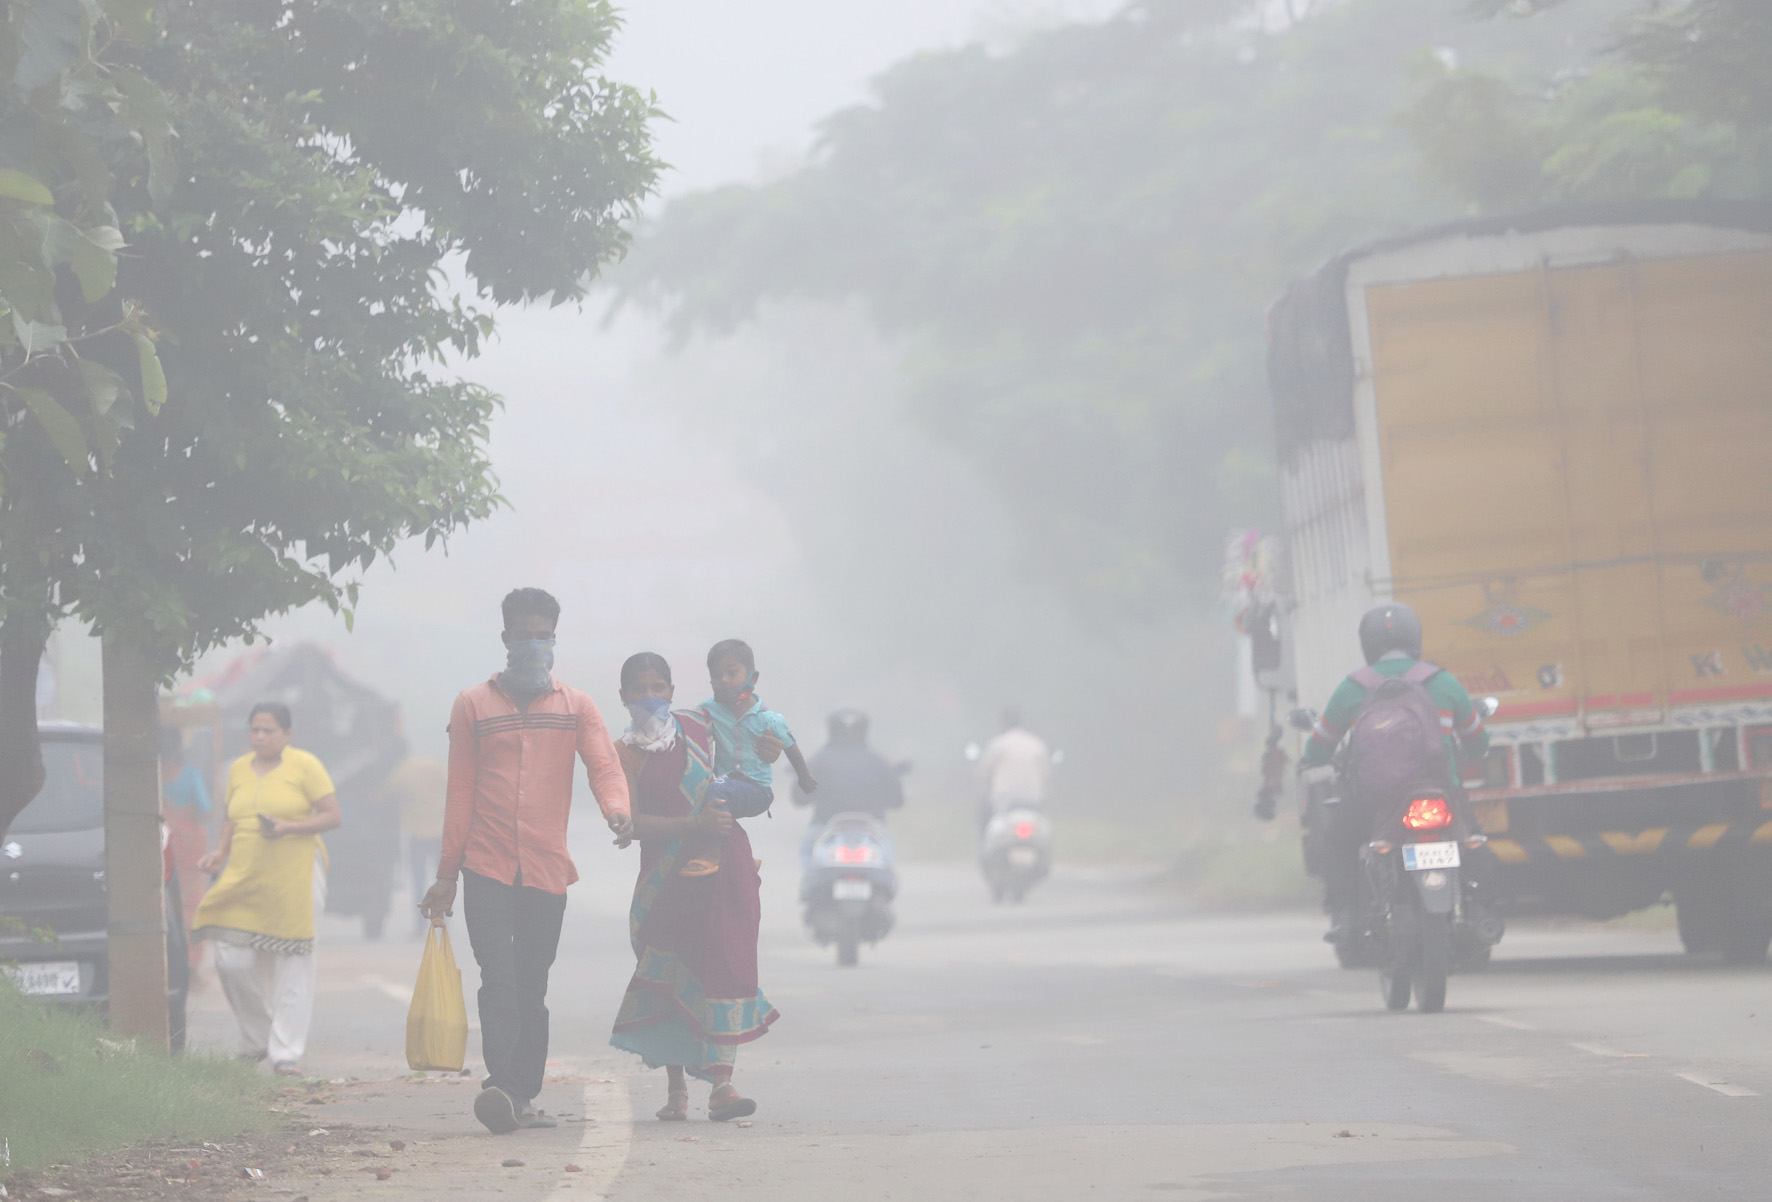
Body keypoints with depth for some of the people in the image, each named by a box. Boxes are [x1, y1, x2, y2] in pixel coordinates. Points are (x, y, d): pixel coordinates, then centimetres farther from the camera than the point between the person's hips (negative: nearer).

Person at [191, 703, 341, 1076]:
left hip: (293, 874, -4)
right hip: (244, 876, 4)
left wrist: (288, 827, -17)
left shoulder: (304, 765, -1)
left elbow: (332, 817, -4)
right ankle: (257, 1037, 17)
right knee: (233, 960, -5)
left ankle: (287, 1051, -1)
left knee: (292, 965, -5)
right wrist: (220, 853, 6)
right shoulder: (239, 770, 14)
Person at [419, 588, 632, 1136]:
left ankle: (524, 1095, 10)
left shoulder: (576, 706, 11)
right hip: (487, 869, -2)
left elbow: (603, 765, -3)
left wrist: (617, 809, -26)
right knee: (499, 981, -14)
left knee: (533, 987, 6)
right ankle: (502, 1086, -25)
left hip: (547, 870, 2)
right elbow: (460, 794, 9)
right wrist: (446, 873, 5)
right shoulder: (472, 706, 9)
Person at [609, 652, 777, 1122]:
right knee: (669, 976, -2)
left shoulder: (696, 726, 9)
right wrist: (694, 824, -20)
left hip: (723, 865, 2)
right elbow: (633, 822, -10)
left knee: (724, 964, -9)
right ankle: (675, 1088, 8)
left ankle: (721, 1084, -14)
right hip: (666, 872, -2)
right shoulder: (626, 754, 1)